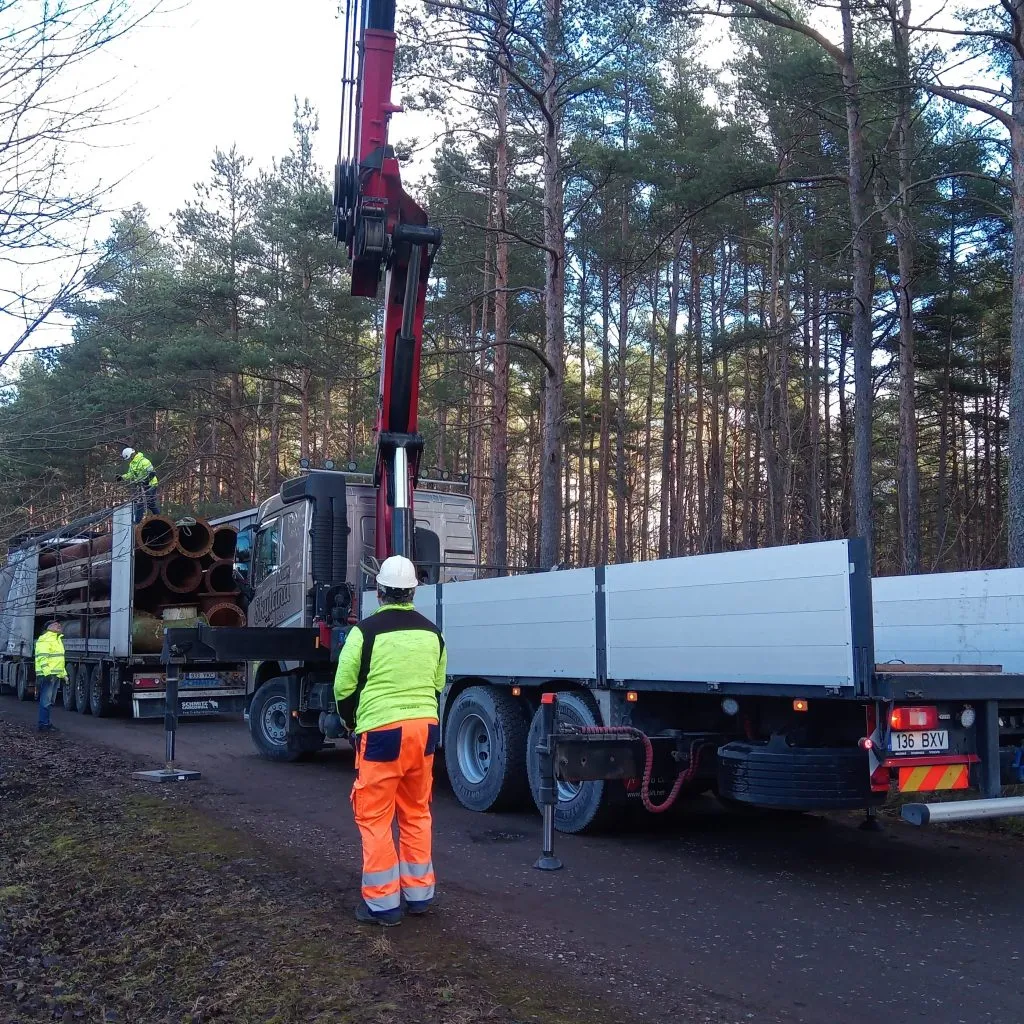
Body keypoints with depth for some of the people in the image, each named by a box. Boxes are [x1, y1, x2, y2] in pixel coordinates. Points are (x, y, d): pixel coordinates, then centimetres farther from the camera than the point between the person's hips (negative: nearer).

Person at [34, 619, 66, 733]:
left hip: (57, 675, 10)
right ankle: (43, 725, -7)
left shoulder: (58, 639, 22)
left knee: (51, 701, 14)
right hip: (48, 675, -10)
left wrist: (64, 674, 26)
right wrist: (47, 672, -27)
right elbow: (42, 657, -20)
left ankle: (47, 722, 20)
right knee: (45, 701, -8)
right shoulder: (45, 639, -10)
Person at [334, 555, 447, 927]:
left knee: (375, 816, 3)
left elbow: (344, 688, -2)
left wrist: (354, 722, 15)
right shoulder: (431, 633, 9)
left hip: (381, 731, -5)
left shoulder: (365, 631, -8)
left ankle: (383, 903, 5)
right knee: (416, 813, 17)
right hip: (424, 728, 6)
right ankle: (419, 895, 24)